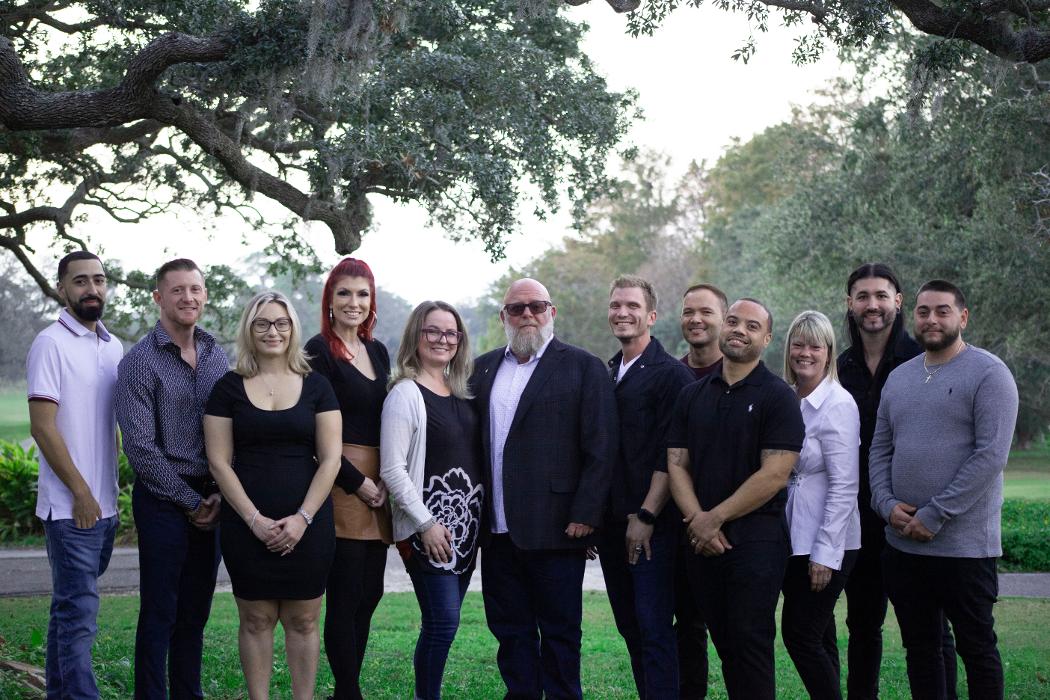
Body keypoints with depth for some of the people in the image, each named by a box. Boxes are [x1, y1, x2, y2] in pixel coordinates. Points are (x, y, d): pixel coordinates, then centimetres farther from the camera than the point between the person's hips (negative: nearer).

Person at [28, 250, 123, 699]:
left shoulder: (113, 346, 12)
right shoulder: (51, 344, -10)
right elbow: (42, 427, -14)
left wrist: (110, 491, 14)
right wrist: (80, 491, -14)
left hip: (104, 505, 7)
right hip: (71, 506, -7)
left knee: (70, 607, 15)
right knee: (79, 614, -6)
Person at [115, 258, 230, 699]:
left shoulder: (217, 356, 9)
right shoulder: (140, 362, -8)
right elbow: (141, 447, -13)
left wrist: (221, 494, -2)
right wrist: (190, 501, -11)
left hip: (210, 501, 5)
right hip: (164, 501, -5)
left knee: (196, 610, 12)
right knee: (159, 612, 0)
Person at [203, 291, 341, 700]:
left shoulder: (316, 387, 5)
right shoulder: (228, 388, 3)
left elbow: (330, 459, 1)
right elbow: (219, 462, -1)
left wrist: (303, 518, -10)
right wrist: (255, 519, -10)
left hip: (308, 524, 0)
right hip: (247, 524, 0)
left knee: (303, 621, 5)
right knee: (256, 619, 5)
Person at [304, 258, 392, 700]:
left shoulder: (378, 352, 15)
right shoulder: (320, 350, -6)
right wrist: (357, 482, -12)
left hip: (379, 485, 7)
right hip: (341, 481, -7)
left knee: (370, 593, 9)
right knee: (346, 595, -4)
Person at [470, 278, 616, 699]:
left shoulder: (583, 368, -2)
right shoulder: (483, 369, 13)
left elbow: (600, 450, -7)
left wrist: (584, 516, -13)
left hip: (554, 527, -5)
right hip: (498, 530, 5)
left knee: (559, 633, 4)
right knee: (510, 631, 12)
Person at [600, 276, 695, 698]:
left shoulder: (671, 374, -6)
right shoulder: (605, 374, 14)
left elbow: (669, 455, -12)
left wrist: (646, 517, -16)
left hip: (650, 526, -6)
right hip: (610, 523, 7)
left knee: (654, 629, -7)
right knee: (630, 628, 10)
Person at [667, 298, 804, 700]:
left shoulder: (777, 396, -5)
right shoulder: (692, 395, 11)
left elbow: (774, 475, -13)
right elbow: (676, 463, 7)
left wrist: (715, 519, -11)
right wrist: (697, 520, -9)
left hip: (755, 539, -5)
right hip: (702, 541, 5)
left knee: (750, 643, -4)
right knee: (723, 643, 10)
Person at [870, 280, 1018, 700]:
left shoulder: (988, 373, -7)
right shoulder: (899, 378, 13)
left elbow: (991, 455, -15)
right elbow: (880, 449, 14)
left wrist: (935, 516, -17)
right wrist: (887, 503, -5)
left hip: (964, 544, -6)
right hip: (902, 543, 6)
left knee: (976, 648, 4)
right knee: (919, 648, 13)